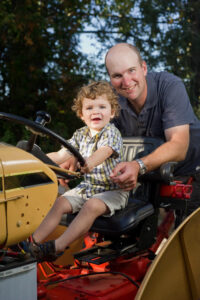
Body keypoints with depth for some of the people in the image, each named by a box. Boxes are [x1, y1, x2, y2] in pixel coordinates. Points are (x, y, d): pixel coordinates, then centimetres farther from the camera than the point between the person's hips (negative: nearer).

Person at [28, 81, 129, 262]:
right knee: (61, 202, -11)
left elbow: (103, 152, -34)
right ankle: (34, 242, -15)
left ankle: (58, 247, -36)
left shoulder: (111, 132, -13)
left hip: (113, 189, -7)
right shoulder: (80, 134, 8)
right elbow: (62, 155, 10)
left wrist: (86, 164, -54)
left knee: (92, 206, -31)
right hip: (87, 186, 7)